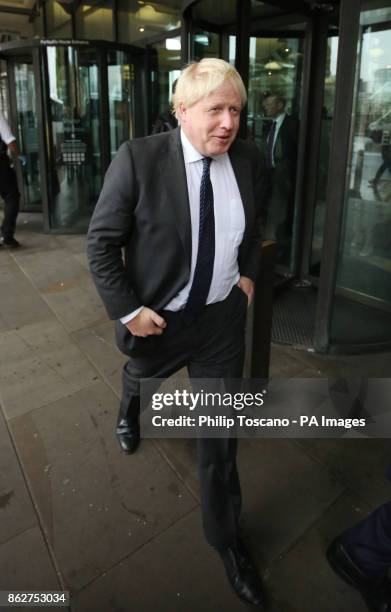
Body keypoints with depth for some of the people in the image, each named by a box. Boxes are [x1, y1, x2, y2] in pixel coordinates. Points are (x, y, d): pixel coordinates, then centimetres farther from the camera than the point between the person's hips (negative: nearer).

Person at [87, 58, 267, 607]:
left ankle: (226, 537, 31)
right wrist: (128, 310, -15)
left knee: (221, 429, 9)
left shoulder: (248, 159, -6)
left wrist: (248, 272, 6)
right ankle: (130, 409, 71)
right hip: (156, 317, -1)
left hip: (223, 318, 2)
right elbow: (100, 242, -13)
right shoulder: (138, 159, -19)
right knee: (141, 375, 30)